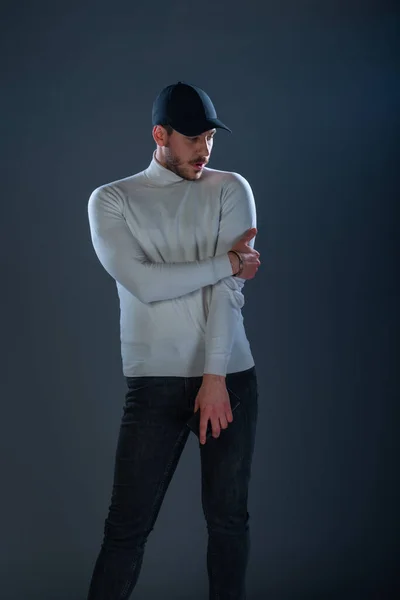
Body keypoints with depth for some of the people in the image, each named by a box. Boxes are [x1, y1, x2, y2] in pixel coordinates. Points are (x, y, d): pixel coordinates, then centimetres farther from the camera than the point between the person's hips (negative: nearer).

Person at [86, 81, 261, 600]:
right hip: (155, 382, -1)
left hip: (230, 377, 2)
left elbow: (229, 288, -6)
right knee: (128, 525, -2)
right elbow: (144, 284, -12)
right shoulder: (112, 200, 4)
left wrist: (216, 377, -14)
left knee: (229, 517, 7)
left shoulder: (231, 189, 6)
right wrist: (229, 262, -8)